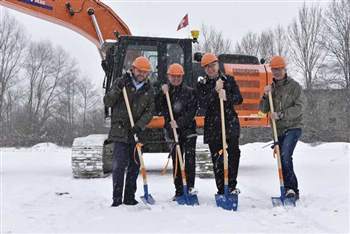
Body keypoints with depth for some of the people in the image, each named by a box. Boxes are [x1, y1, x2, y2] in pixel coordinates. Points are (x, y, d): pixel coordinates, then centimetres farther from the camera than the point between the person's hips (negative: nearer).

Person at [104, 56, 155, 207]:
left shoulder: (148, 90, 10)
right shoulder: (121, 82, 1)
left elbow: (149, 111, 2)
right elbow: (107, 102, -3)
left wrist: (139, 126, -14)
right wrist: (116, 89, -19)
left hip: (137, 133, 4)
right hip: (120, 132, -4)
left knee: (134, 166, 9)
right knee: (119, 165, -9)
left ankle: (130, 197, 19)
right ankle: (117, 198, -2)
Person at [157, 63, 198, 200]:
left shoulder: (189, 92, 1)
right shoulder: (164, 92, 9)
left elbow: (192, 111, -7)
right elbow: (161, 110, -4)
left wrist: (179, 122, -18)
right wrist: (163, 95, -14)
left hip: (188, 128, -2)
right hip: (172, 129, 2)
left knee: (189, 155, -15)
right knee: (176, 159, 5)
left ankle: (190, 186, -10)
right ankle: (179, 191, 11)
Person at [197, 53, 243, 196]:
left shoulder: (229, 80, 8)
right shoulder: (202, 84, 5)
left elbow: (239, 99, 1)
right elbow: (202, 104, -9)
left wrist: (227, 97, -18)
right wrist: (215, 91, -20)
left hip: (231, 123, 1)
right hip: (212, 125, -1)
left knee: (234, 155, -1)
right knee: (217, 159, 0)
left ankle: (232, 186, 14)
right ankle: (221, 190, 7)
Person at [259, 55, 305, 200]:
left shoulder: (294, 86, -3)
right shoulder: (271, 88, 12)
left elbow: (299, 108, -12)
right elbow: (264, 109, 8)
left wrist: (281, 114, -22)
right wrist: (265, 96, -10)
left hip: (293, 127, -6)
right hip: (278, 130, 6)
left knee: (285, 156, -24)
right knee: (283, 160, 8)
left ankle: (290, 188, -18)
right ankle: (293, 191, 20)